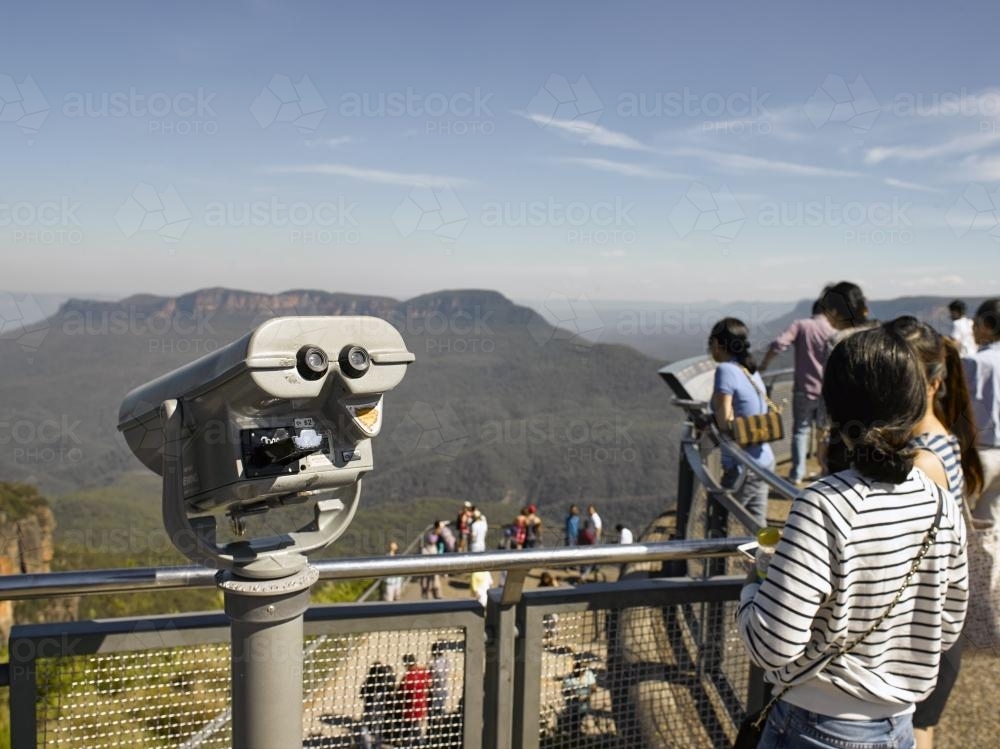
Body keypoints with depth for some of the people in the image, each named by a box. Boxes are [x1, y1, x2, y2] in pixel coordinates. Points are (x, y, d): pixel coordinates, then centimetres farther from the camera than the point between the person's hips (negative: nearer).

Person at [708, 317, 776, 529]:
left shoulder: (726, 370, -15)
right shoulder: (752, 371, 10)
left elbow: (724, 421, -20)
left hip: (743, 466, -8)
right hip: (764, 462, 8)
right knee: (758, 529, 13)